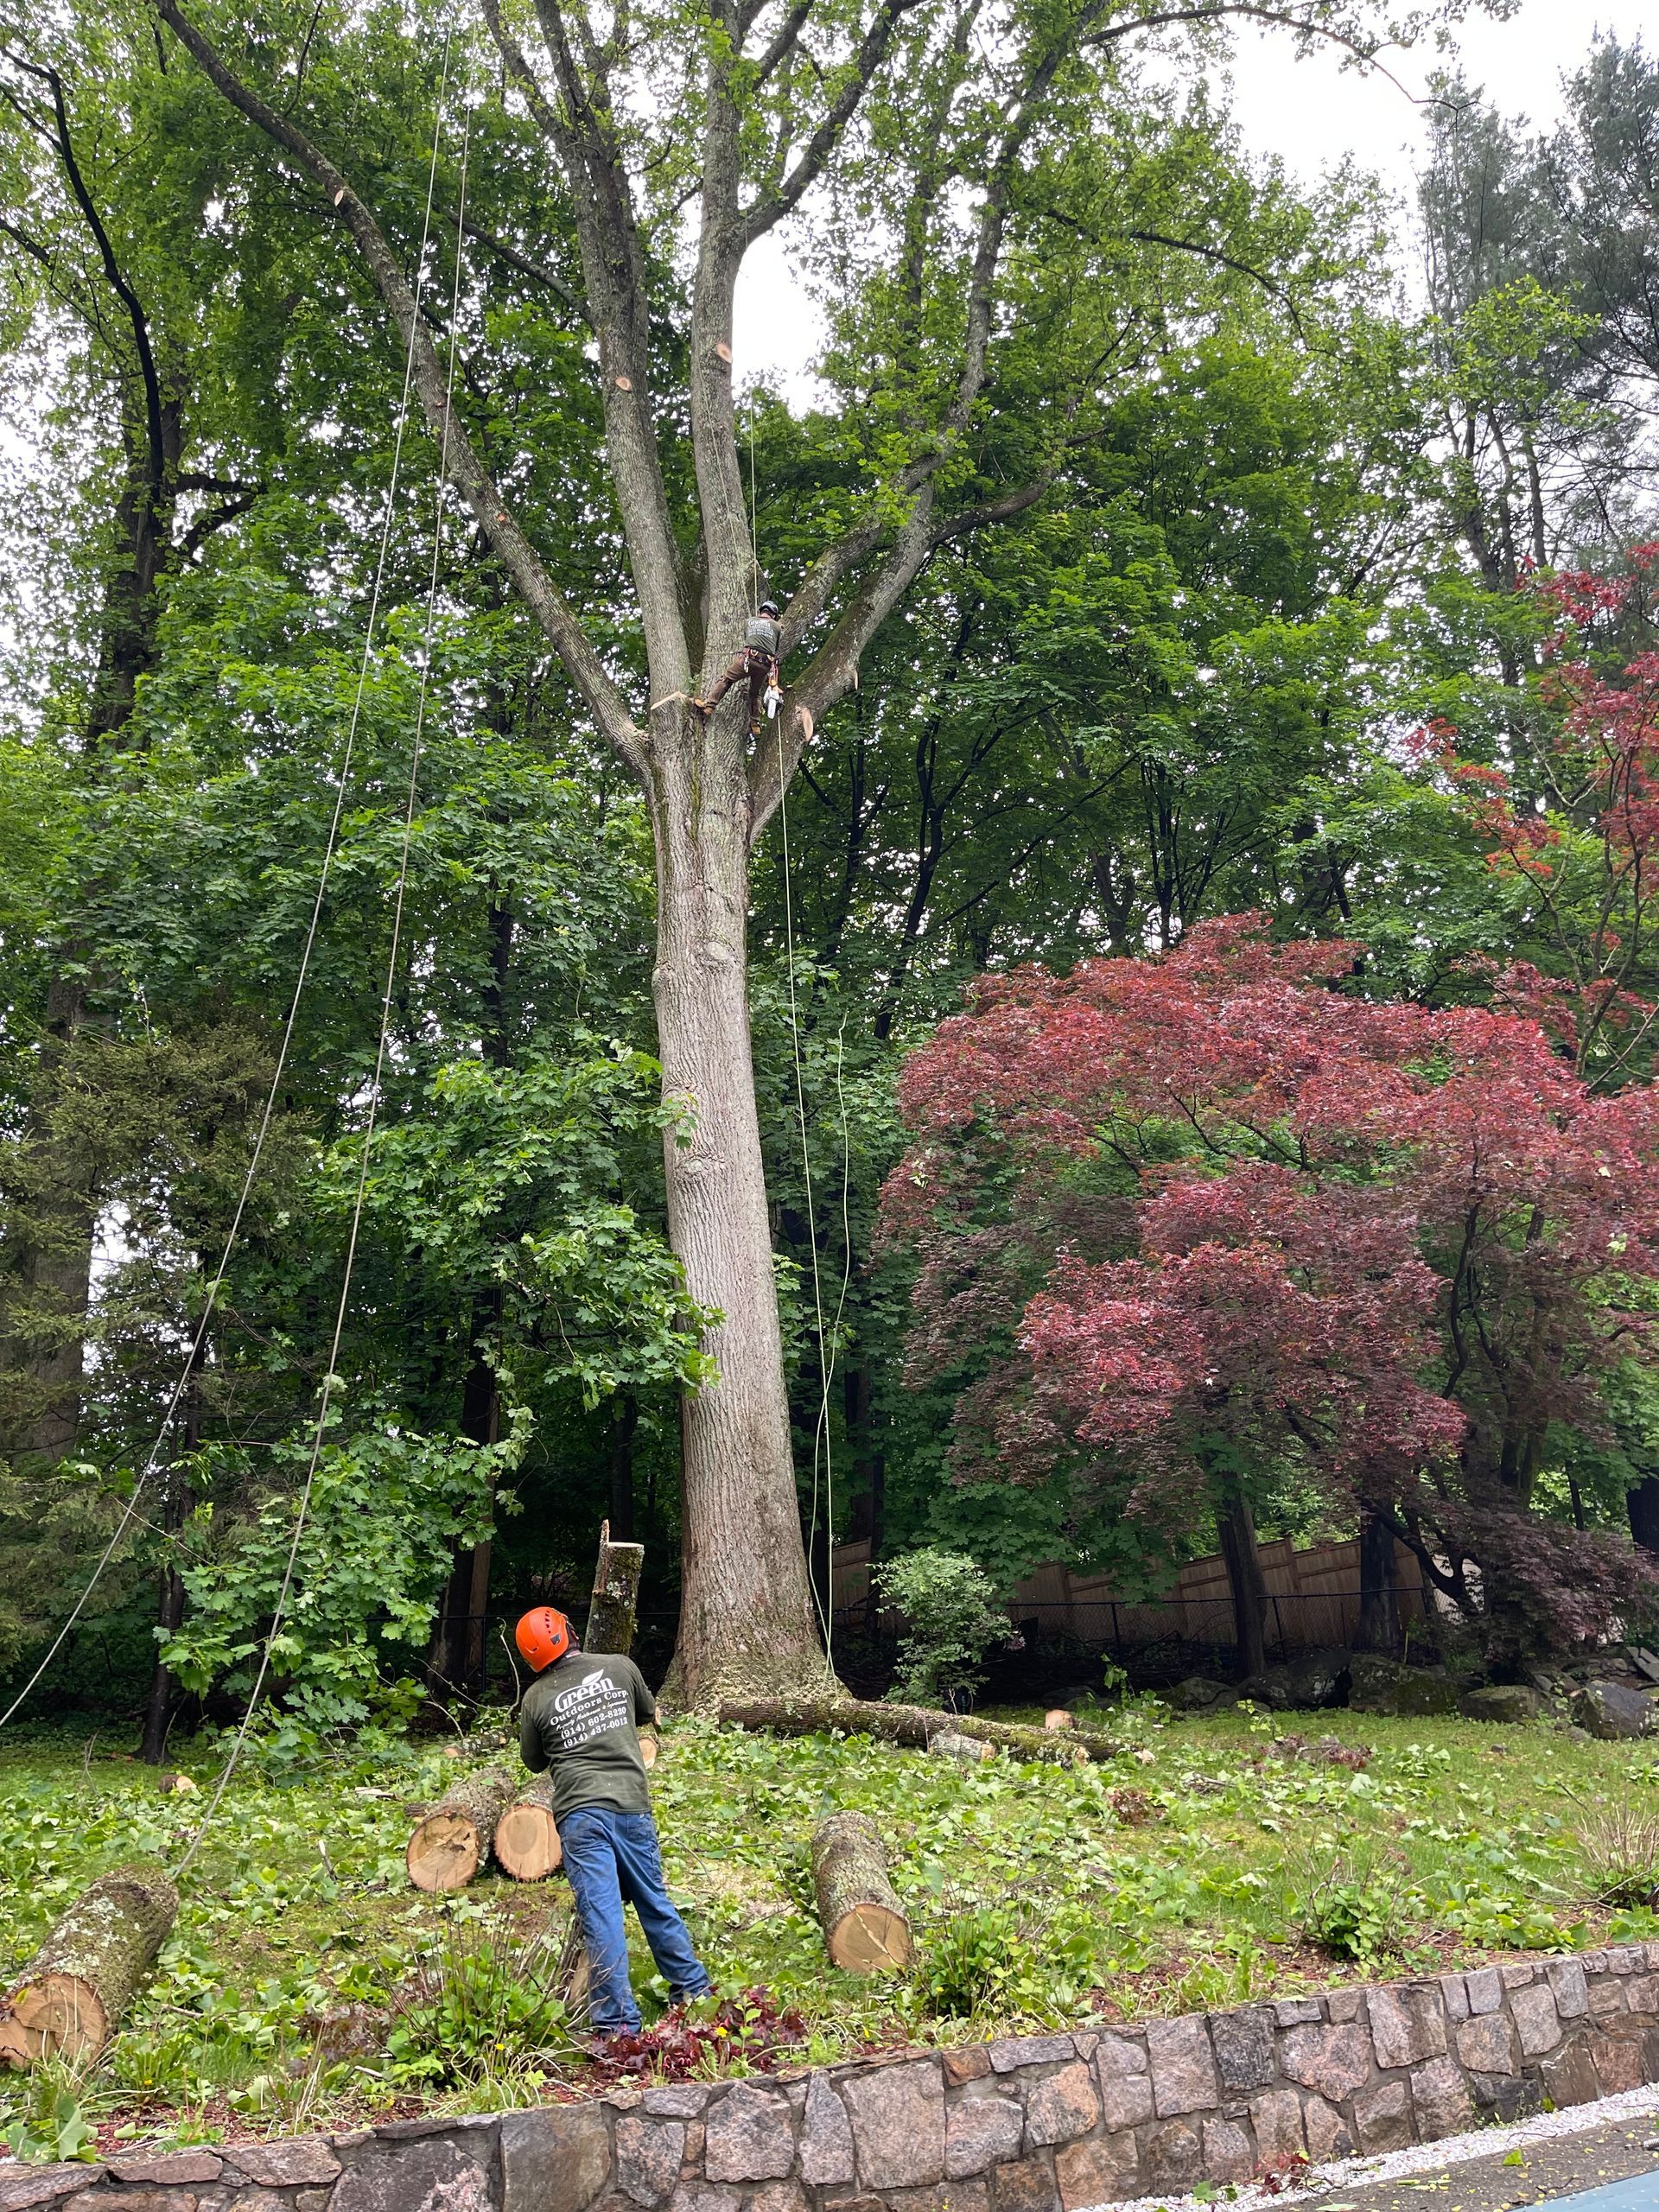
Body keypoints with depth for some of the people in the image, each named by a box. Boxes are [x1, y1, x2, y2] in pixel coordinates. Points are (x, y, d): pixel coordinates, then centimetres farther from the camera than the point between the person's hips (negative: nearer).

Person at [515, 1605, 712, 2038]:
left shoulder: (536, 1698, -1)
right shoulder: (620, 1668, 1)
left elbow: (534, 1762, 14)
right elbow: (649, 1713, 20)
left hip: (580, 1815, -2)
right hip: (632, 1805, 2)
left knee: (600, 1916, -2)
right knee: (654, 1902, 18)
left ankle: (619, 2023, -3)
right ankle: (692, 1987, 29)